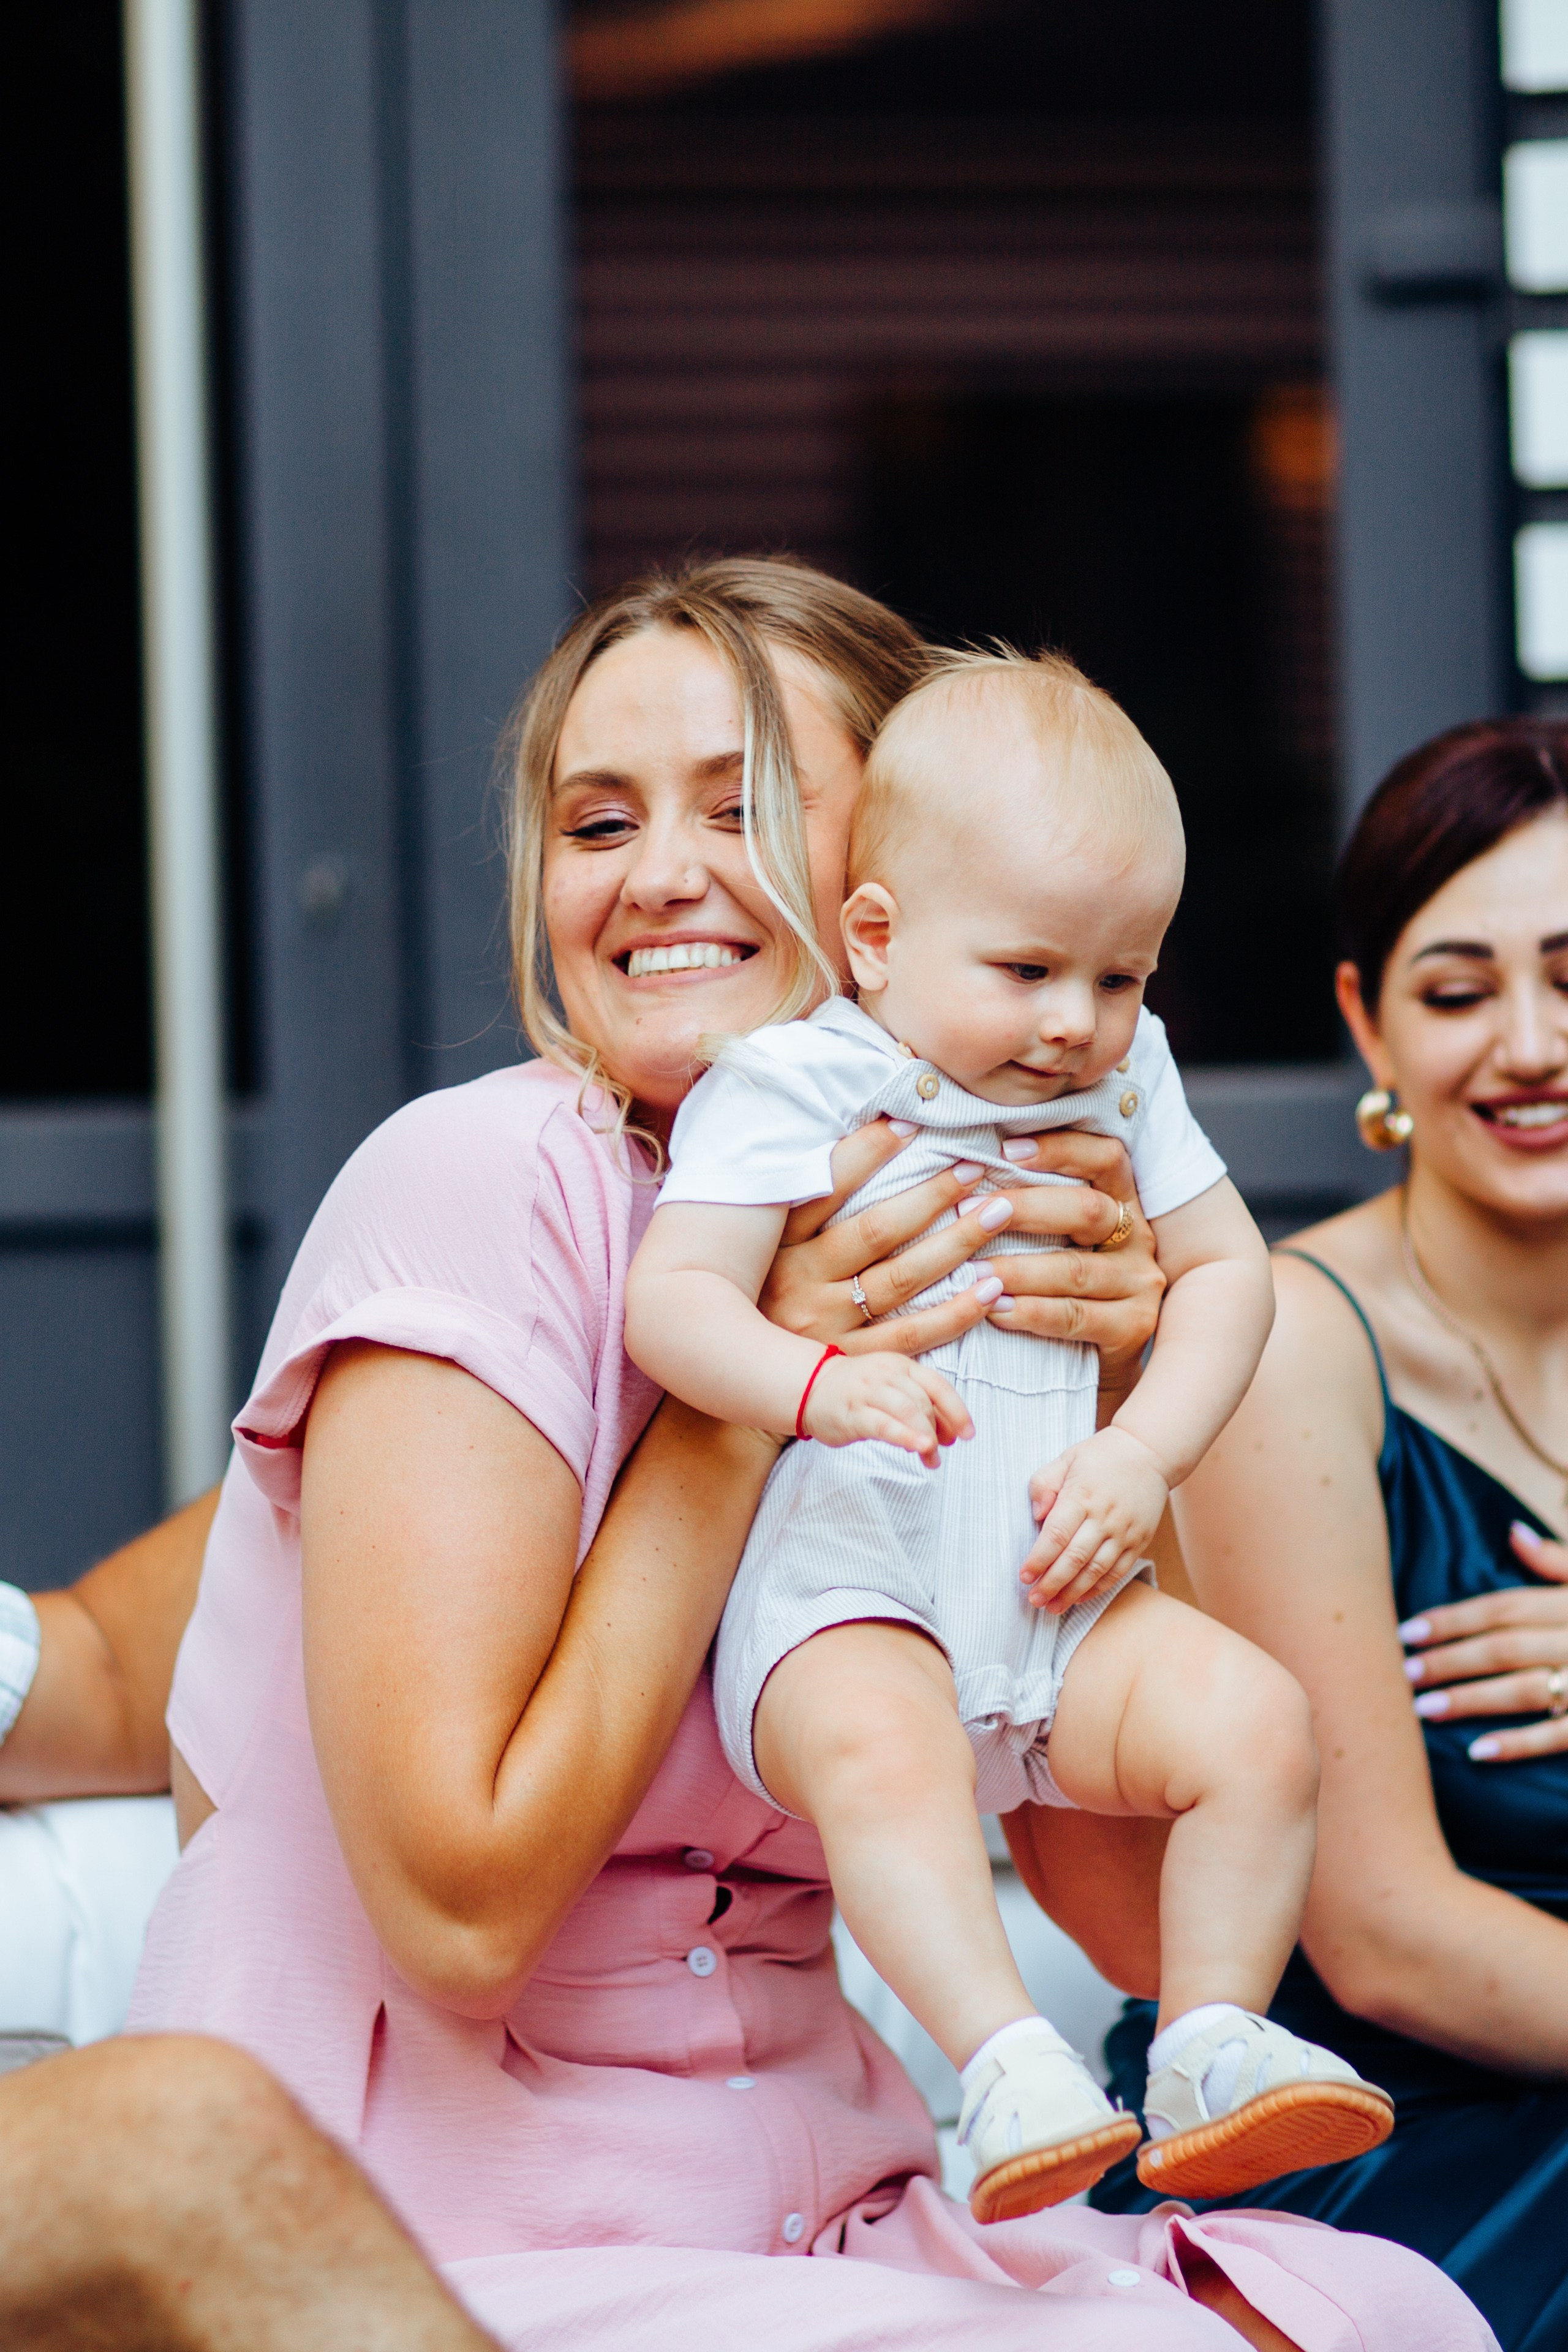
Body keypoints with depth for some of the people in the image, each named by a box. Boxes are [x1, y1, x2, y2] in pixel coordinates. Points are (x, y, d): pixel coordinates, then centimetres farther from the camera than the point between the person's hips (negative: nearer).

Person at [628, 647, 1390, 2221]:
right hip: (842, 1585, -5)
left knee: (1252, 1721, -19)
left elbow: (1224, 1270, 16)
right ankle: (1009, 2070, -43)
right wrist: (820, 1381, -35)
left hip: (1056, 1593, 5)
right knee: (884, 1751, -37)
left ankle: (1211, 2047, -11)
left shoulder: (1120, 1079, 12)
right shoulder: (792, 1085, -5)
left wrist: (1142, 1457, -3)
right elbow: (673, 1297, -13)